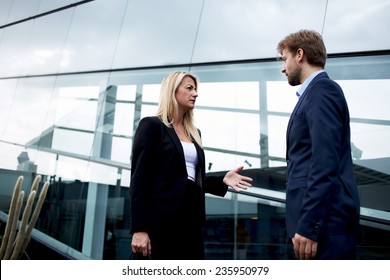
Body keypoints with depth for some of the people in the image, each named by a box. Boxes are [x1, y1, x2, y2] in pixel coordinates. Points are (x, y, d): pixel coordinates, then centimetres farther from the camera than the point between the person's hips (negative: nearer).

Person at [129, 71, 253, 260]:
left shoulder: (194, 133, 19)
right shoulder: (151, 125, -2)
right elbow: (139, 178, -9)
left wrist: (222, 180, 2)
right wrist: (139, 228, -16)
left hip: (191, 216, 7)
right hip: (163, 218, -7)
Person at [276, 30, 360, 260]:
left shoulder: (321, 90, -11)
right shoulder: (317, 92, 19)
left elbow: (324, 164, -20)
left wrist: (308, 226, -21)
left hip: (324, 220, -9)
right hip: (321, 218, 9)